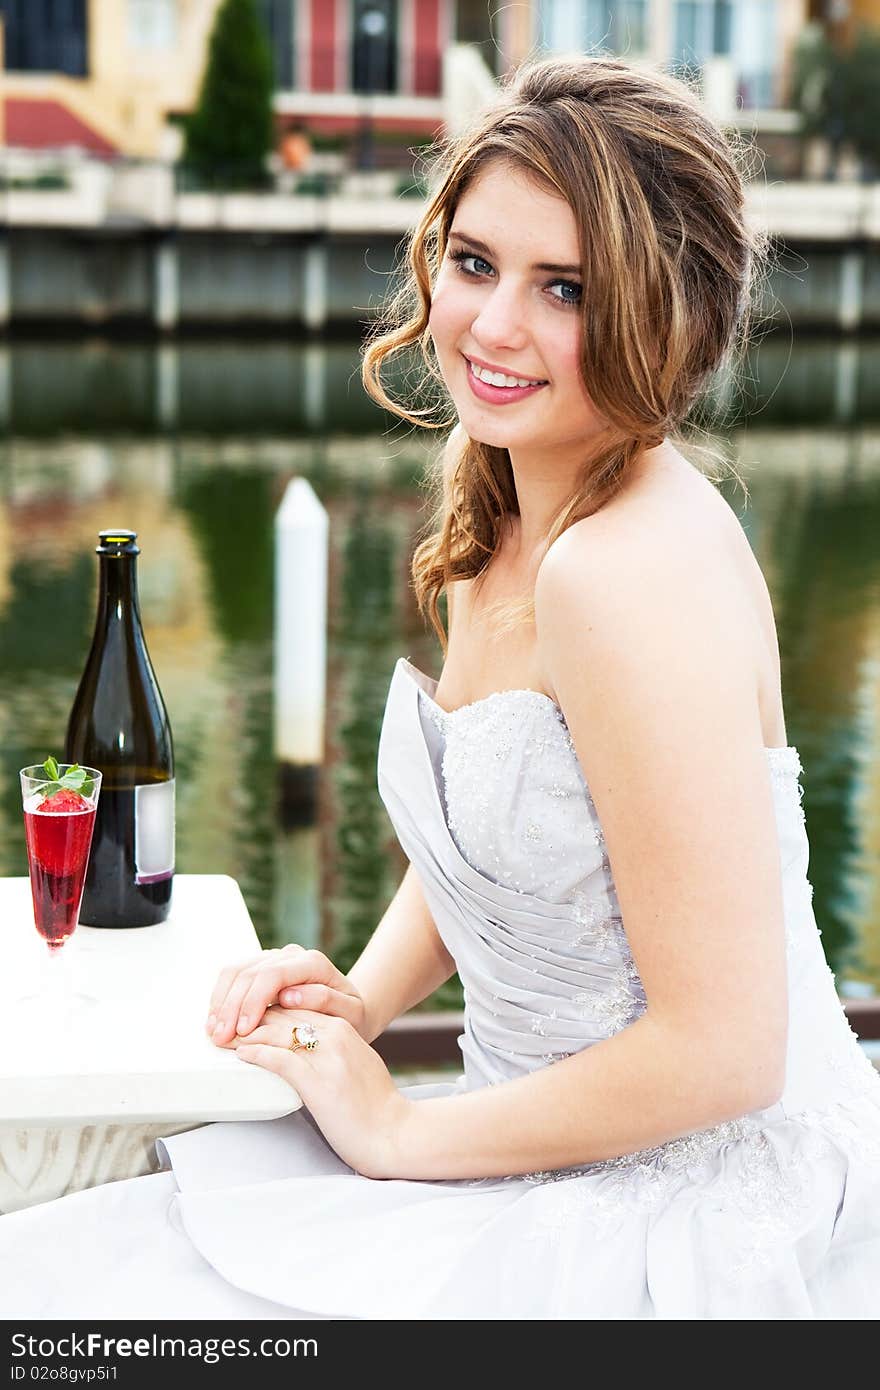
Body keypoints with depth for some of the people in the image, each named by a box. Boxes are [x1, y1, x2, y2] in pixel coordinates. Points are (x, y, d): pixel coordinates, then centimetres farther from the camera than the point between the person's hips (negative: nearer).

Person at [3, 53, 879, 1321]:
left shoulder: (636, 572, -25)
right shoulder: (497, 507, 3)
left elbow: (722, 1050, -24)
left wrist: (400, 1132, -13)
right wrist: (361, 997, 1)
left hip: (708, 1216, -8)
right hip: (554, 1161, 8)